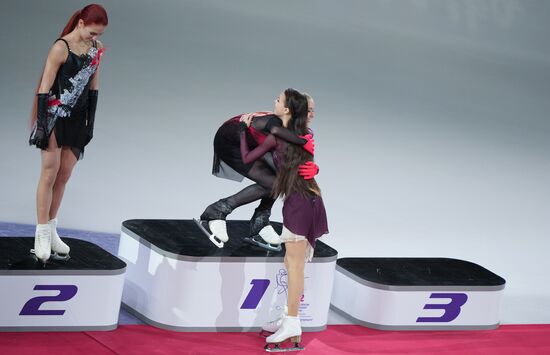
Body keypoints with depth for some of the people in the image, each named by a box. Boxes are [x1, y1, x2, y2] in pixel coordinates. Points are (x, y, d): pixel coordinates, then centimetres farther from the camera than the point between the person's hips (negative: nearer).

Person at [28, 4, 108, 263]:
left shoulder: (97, 48, 4)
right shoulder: (61, 48, -16)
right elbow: (44, 88, -15)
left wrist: (90, 122, 10)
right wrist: (41, 126, -18)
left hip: (77, 119, 6)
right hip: (54, 117, -6)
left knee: (64, 176, 7)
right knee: (49, 173, -5)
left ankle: (51, 231, 13)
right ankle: (42, 235, -2)